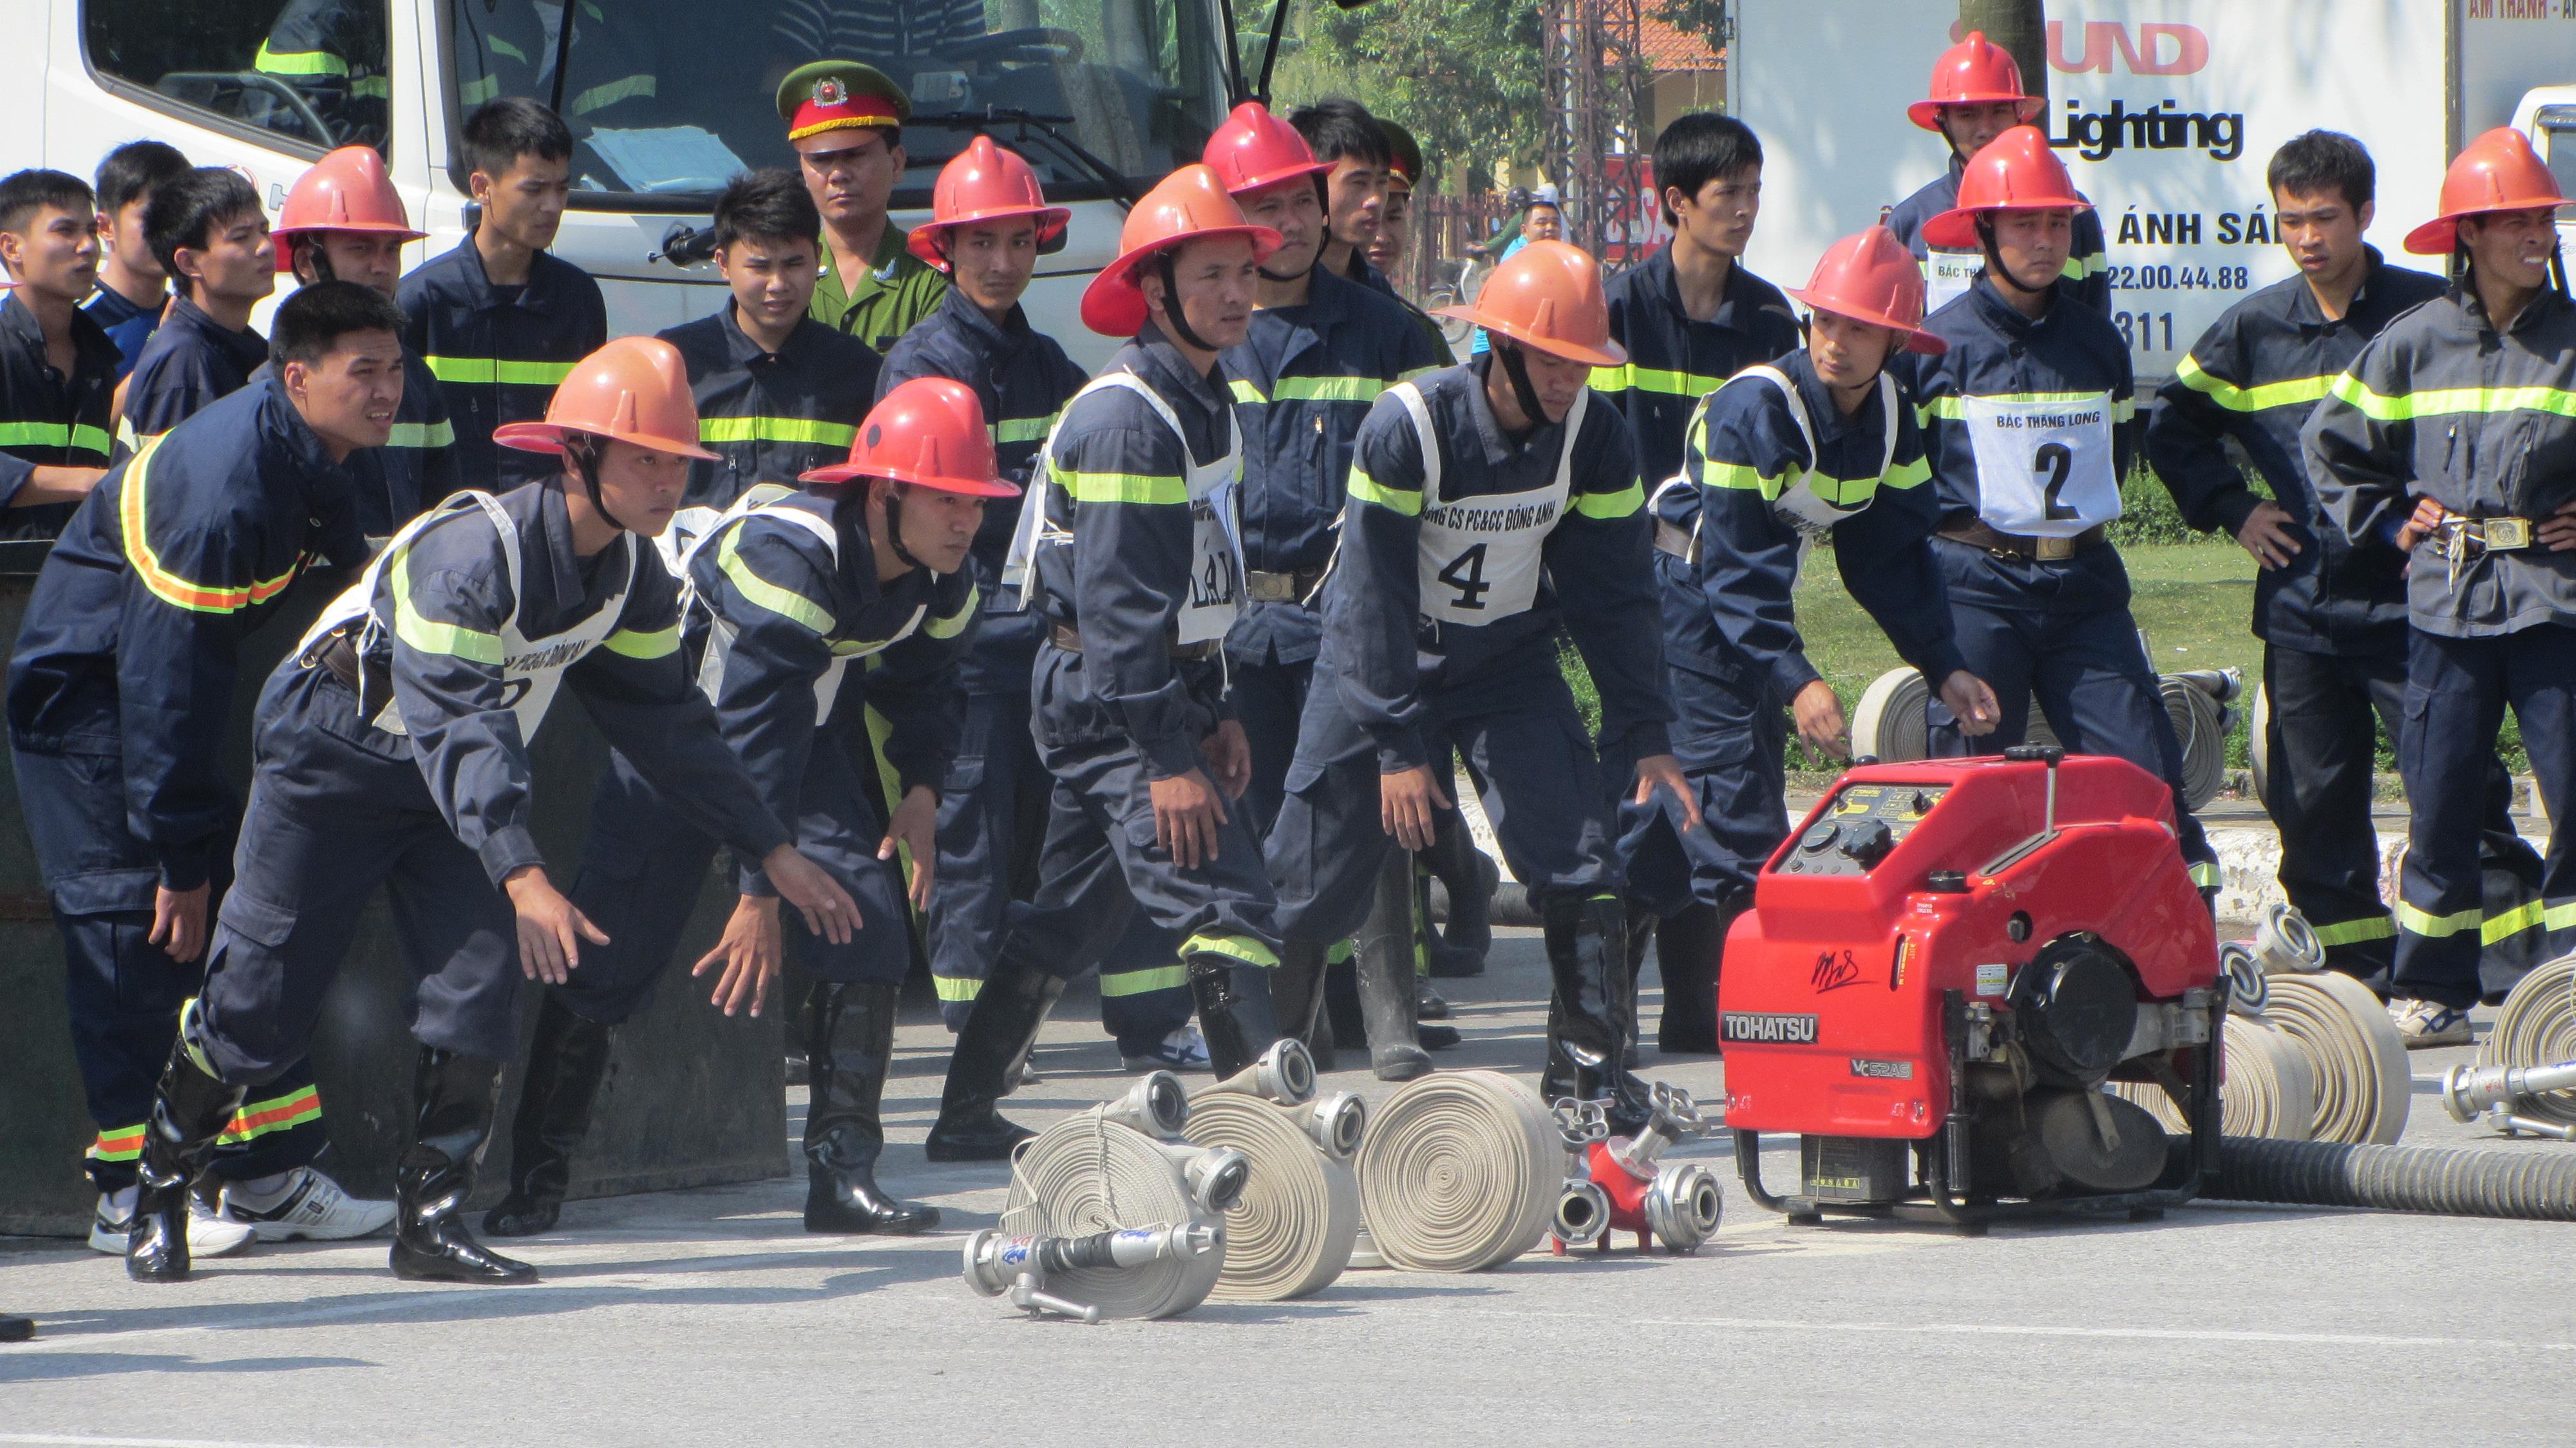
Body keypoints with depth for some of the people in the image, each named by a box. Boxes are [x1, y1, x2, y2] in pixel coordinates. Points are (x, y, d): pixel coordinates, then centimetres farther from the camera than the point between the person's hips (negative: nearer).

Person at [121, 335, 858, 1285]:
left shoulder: (631, 574, -8)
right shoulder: (468, 552, -33)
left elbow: (666, 722, 3)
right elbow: (461, 724, -40)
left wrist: (776, 854, 2)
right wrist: (523, 878, -51)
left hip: (453, 783, 6)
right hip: (330, 755, -6)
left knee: (479, 982, -11)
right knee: (261, 1000, -4)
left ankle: (432, 1223, -3)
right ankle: (158, 1193, 16)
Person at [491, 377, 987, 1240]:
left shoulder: (941, 584, -12)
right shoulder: (789, 554, -36)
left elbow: (920, 685, 9)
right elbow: (754, 732, -36)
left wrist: (921, 790, -10)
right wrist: (759, 894, -36)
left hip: (811, 734, 6)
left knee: (869, 917, -13)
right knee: (607, 946, -10)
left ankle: (843, 1175, -10)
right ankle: (535, 1182, 3)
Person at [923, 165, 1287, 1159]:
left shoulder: (1204, 401, 12)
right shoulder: (1125, 416, -19)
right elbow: (1116, 600, -23)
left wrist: (1215, 712, 16)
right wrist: (1166, 757, -24)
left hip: (1162, 690, 10)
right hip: (1108, 701, -10)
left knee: (1070, 916, 15)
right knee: (1222, 899, -17)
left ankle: (967, 1116, 24)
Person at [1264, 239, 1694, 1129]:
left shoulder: (1592, 436, -12)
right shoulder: (1408, 428, -24)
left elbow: (1615, 591, -4)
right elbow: (1374, 596, -21)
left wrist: (1644, 736, -8)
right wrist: (1399, 746, -23)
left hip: (1509, 663, 3)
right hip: (1382, 660, -3)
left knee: (1577, 854, -13)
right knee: (1315, 876, -2)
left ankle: (1587, 1061, -4)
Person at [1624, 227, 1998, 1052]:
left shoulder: (1890, 416, -3)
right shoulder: (1753, 409, -26)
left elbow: (1893, 555, 5)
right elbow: (1739, 568, -28)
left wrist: (1946, 670, -4)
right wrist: (1793, 681, -37)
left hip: (1752, 609, 8)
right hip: (1685, 598, -8)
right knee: (1737, 813, -16)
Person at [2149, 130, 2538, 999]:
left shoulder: (2429, 314, -3)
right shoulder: (2252, 330, 8)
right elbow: (2175, 427, 22)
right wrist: (2231, 510, 10)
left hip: (2409, 598, -4)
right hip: (2300, 601, 4)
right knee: (2314, 802, 4)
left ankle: (2509, 951, -2)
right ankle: (2360, 973, 12)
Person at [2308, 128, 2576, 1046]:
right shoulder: (2416, 343, 6)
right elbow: (2332, 442, 19)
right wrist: (2387, 523, 13)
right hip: (2448, 600, 1)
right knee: (2441, 798, 3)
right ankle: (2431, 992, 10)